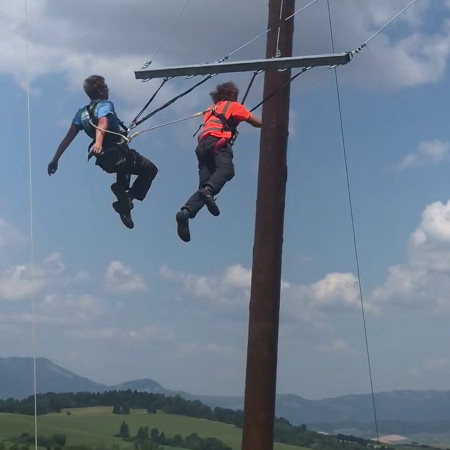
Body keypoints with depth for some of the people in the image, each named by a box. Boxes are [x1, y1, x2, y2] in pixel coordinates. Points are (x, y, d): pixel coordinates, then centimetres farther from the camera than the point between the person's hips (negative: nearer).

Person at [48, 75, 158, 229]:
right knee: (150, 169, 9)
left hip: (104, 160, 8)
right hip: (119, 154, -7)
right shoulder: (105, 105, -8)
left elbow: (69, 137, 4)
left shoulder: (82, 112, 11)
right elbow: (102, 124, -30)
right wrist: (98, 142, -48)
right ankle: (128, 198, -7)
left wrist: (55, 159, 3)